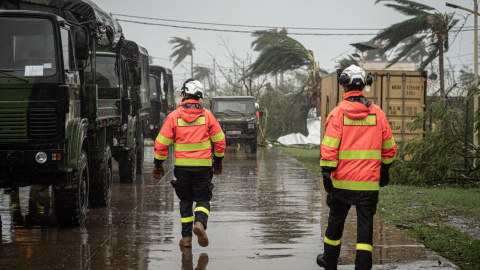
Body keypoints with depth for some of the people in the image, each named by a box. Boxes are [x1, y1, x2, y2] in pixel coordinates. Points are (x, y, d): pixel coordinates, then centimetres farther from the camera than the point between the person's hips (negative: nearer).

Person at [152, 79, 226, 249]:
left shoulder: (174, 116, -3)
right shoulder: (207, 115, 0)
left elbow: (161, 142, -3)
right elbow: (219, 140, 4)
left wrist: (158, 165, 6)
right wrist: (218, 161, 17)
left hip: (182, 165, 0)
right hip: (203, 165, 0)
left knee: (185, 201, 13)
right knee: (203, 199, 9)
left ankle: (186, 237, 11)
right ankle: (200, 223, -20)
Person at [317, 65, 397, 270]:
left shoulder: (338, 113, -6)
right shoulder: (377, 113, 3)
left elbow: (329, 147, -12)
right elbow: (389, 147, 10)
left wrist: (326, 174, -9)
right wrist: (384, 170, 22)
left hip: (342, 179, -1)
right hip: (369, 181, 1)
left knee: (336, 220, 15)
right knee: (365, 223, 3)